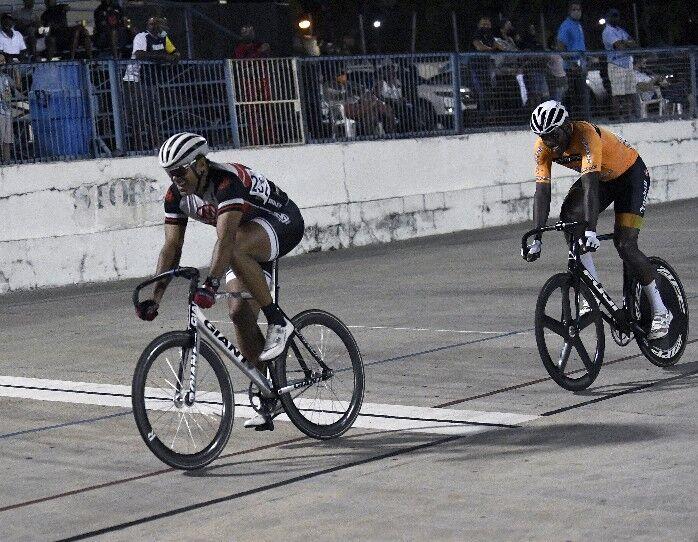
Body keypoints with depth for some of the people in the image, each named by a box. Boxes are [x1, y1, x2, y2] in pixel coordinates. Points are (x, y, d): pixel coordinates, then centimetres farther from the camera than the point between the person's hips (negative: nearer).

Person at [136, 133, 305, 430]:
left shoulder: (227, 181, -32)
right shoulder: (176, 196, -10)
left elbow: (225, 238, -44)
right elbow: (171, 248, -10)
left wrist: (210, 284, -55)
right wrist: (154, 298, -19)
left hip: (283, 222, -8)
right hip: (246, 242, 8)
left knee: (236, 250, -38)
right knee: (240, 312, -7)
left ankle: (278, 322, -24)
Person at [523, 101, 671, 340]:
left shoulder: (586, 134, -36)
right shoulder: (543, 148, -19)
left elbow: (590, 185, -45)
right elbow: (542, 192, -22)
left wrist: (591, 230, -54)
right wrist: (536, 239, -31)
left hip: (630, 175, -6)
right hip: (602, 178, 6)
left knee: (625, 245, -17)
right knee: (569, 217, -22)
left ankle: (660, 312, -2)